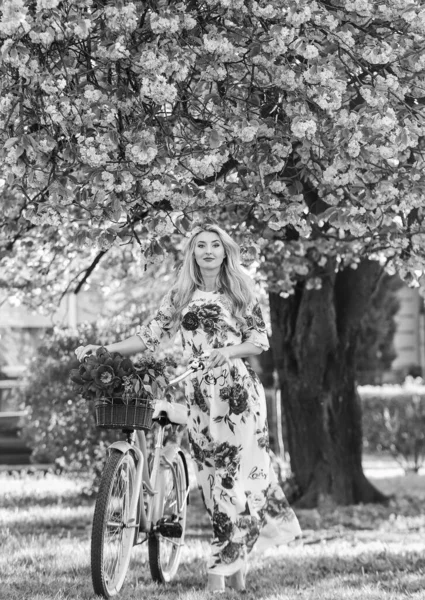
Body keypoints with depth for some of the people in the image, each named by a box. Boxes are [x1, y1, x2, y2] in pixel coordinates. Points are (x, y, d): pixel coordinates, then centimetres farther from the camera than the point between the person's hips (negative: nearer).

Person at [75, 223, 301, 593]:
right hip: (199, 393, 2)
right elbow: (151, 337, 8)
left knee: (236, 471, -8)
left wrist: (230, 352, -15)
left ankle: (222, 567, -3)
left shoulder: (241, 293, 5)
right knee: (212, 475, 2)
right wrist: (103, 350, 0)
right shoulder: (180, 296, 10)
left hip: (238, 387, -2)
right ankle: (237, 561, 11)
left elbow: (260, 340, 3)